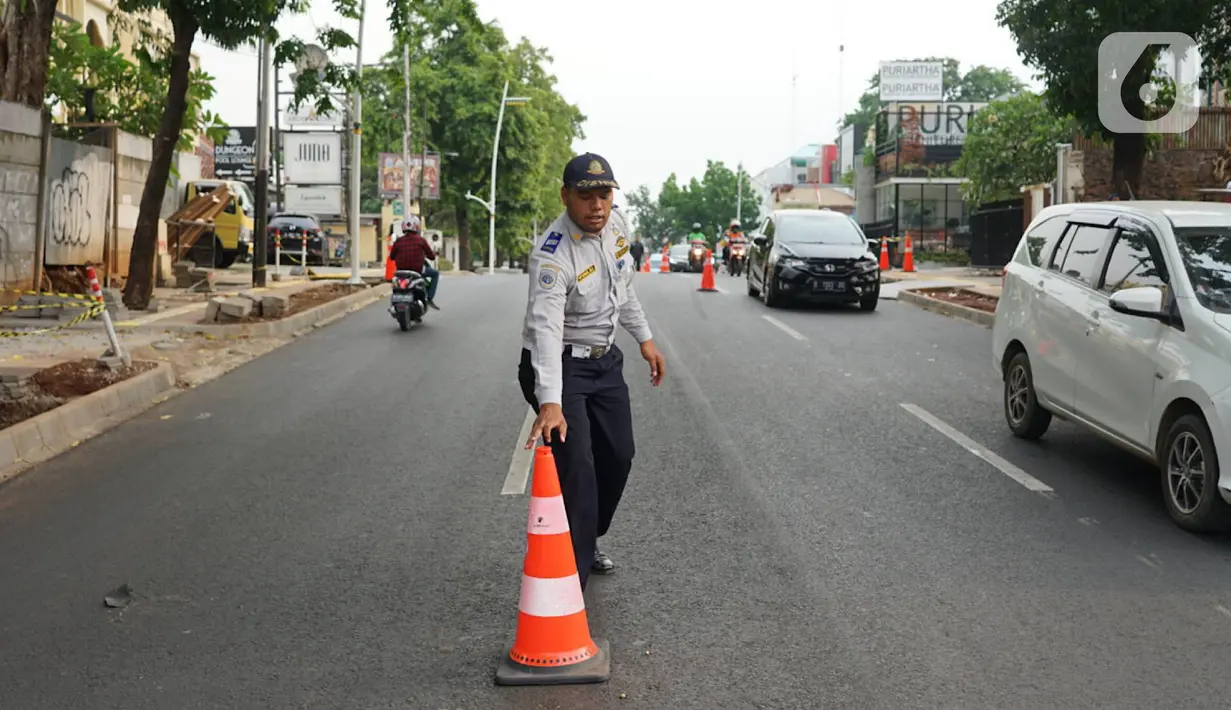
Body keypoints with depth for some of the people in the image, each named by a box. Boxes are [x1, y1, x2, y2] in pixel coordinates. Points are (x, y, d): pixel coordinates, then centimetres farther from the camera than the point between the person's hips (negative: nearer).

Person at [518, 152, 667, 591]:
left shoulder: (615, 225, -6)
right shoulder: (552, 255, -30)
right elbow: (546, 328, -42)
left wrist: (644, 337, 16)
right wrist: (550, 402, -52)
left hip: (605, 360, 8)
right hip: (559, 364, -8)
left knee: (618, 456, 14)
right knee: (576, 464, -17)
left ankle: (587, 542, 36)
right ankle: (569, 577, -9)